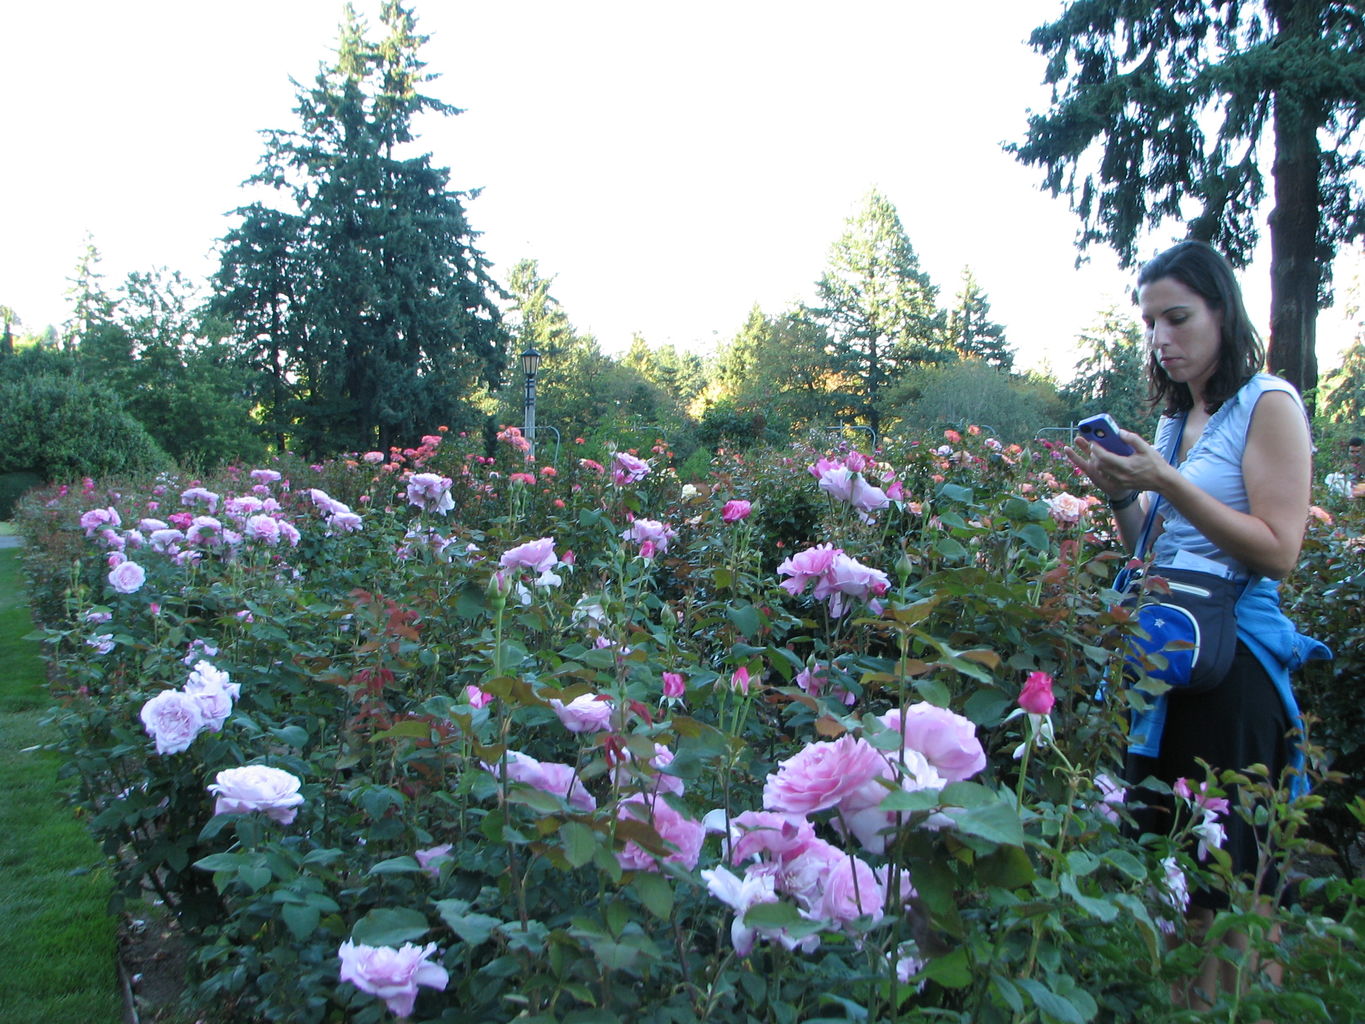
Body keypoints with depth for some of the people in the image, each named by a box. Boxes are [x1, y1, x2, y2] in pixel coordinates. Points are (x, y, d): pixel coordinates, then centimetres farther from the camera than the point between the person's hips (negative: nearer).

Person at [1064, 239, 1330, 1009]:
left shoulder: (1269, 404, -6)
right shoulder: (1176, 420, 15)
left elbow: (1277, 552, -15)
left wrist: (1166, 480, -19)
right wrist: (1120, 493, -2)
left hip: (1233, 659, -7)